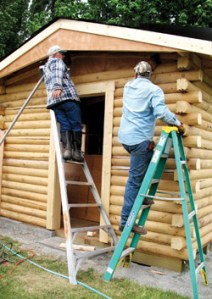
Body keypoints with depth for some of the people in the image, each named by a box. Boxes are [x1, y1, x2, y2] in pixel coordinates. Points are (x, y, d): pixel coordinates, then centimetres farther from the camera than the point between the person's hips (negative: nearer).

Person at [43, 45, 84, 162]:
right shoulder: (56, 61, 9)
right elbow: (57, 74, -11)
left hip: (53, 101, 7)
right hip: (67, 97, -6)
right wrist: (58, 87, -25)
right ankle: (77, 152, -10)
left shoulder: (45, 67, 34)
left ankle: (67, 149, -19)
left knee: (65, 125, 0)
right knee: (76, 125, -5)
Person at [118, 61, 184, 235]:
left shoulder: (128, 87, 14)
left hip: (125, 136, 7)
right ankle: (126, 221, 0)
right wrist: (177, 122, -6)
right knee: (135, 179, -4)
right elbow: (161, 111, -18)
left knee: (149, 159, 27)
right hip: (140, 139, -7)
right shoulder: (154, 90, -4)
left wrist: (136, 79, 48)